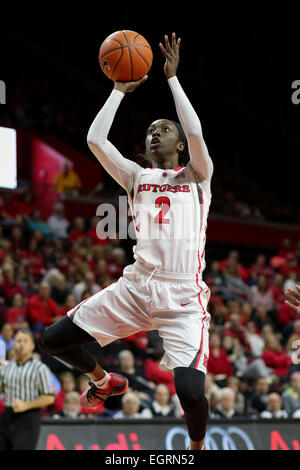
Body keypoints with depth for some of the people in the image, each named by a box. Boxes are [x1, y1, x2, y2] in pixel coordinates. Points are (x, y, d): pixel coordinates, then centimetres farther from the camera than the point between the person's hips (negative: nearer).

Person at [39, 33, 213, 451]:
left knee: (191, 393, -22)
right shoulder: (137, 178, 16)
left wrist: (172, 77, -8)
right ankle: (105, 382, 32)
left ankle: (197, 449, 11)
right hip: (136, 287, 5)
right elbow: (95, 139, 4)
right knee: (53, 340, 2)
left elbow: (195, 133, -13)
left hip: (183, 297, -4)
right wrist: (120, 90, 7)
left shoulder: (196, 177, 6)